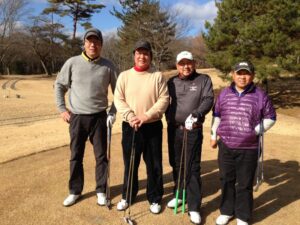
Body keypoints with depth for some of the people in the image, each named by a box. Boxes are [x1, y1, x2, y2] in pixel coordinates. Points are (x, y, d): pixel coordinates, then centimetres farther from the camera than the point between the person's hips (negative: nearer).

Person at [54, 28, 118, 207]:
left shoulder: (108, 66, -2)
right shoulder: (72, 62, -2)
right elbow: (59, 85, 6)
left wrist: (113, 112, -3)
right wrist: (62, 108, -1)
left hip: (99, 117, 0)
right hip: (77, 117, 1)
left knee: (101, 155, 7)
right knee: (76, 156, 11)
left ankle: (101, 191, 24)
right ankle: (75, 191, 28)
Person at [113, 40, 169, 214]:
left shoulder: (158, 76, 0)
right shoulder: (124, 76, 4)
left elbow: (164, 100, -6)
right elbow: (119, 99, -1)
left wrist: (146, 116, -17)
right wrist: (130, 116, -16)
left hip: (152, 127, -1)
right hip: (130, 127, 1)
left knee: (154, 164, 8)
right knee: (130, 163, 14)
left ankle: (155, 198, 27)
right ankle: (128, 196, 33)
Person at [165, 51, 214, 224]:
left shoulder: (204, 80, 1)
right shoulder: (172, 82, 10)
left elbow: (208, 100, -11)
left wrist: (196, 114, -26)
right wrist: (168, 117, -1)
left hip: (193, 130, -4)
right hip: (173, 129, 4)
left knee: (192, 168, -2)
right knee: (176, 164, 15)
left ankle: (194, 207, 9)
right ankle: (179, 195, 36)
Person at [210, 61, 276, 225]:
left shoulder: (260, 96, -5)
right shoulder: (224, 94, 4)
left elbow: (270, 117, 5)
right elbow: (216, 116, 14)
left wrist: (256, 131, -6)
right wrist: (213, 136, 15)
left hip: (249, 149, -2)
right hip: (225, 147, 3)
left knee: (245, 184, 8)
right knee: (226, 181, 15)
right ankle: (226, 211, 34)